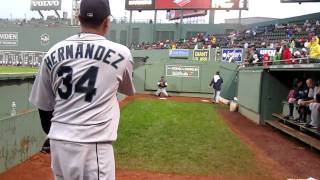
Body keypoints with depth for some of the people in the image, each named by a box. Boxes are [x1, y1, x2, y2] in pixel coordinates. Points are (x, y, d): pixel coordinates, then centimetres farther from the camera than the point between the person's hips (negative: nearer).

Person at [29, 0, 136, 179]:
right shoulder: (121, 53, -7)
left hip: (58, 142, 5)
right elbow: (129, 91, 13)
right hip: (92, 144, -5)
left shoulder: (53, 53, 2)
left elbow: (44, 105, 10)